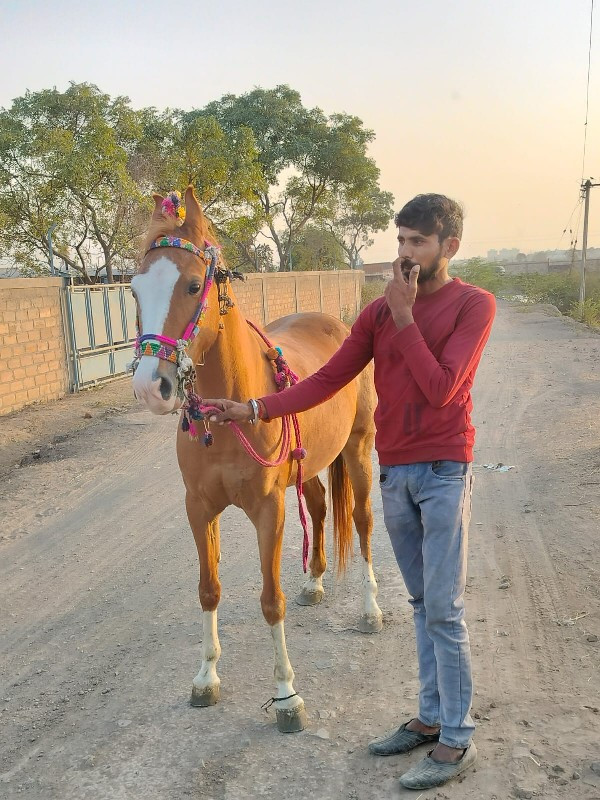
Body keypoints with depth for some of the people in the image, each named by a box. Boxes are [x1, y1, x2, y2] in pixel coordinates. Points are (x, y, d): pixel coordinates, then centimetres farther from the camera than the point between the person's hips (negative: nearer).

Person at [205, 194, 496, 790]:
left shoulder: (474, 305, -6)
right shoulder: (379, 311, 7)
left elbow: (440, 388, -18)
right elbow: (327, 380, 1)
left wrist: (404, 316, -15)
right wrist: (254, 409, -8)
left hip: (443, 472, -5)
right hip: (393, 474, 5)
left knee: (443, 612, 0)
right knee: (422, 604, 16)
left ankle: (457, 742, 16)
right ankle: (431, 718, 30)